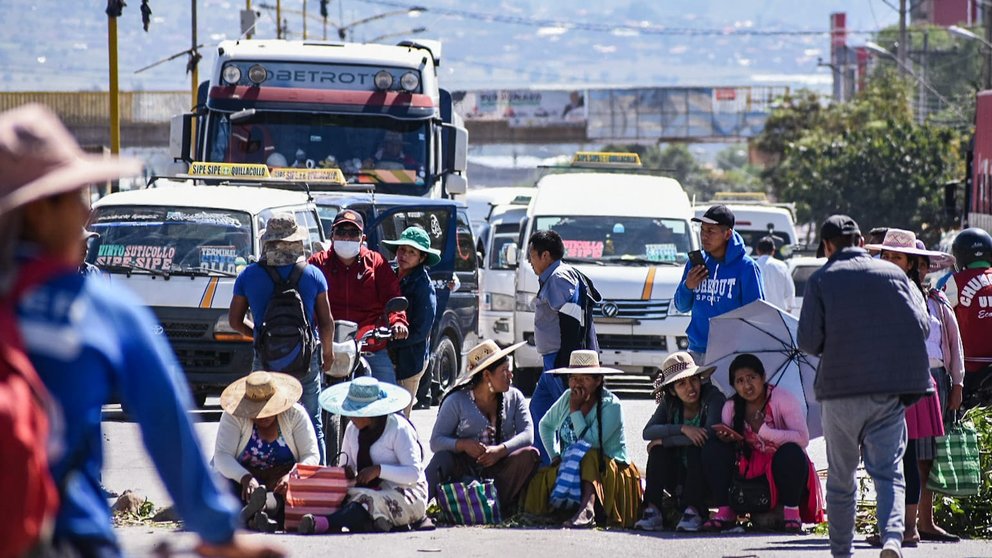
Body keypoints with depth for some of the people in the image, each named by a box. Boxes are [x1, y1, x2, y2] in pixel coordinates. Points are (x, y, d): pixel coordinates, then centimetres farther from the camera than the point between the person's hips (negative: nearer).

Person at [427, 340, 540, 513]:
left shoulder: (514, 397, 11)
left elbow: (528, 434, -3)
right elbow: (436, 441, -4)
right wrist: (463, 445, -24)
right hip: (465, 470, -2)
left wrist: (501, 450, -23)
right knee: (443, 458, -32)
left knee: (531, 454, -24)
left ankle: (497, 505, -34)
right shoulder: (457, 401, 2)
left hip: (499, 469, 2)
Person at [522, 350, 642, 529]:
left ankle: (587, 509, -53)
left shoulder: (611, 405, -14)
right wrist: (555, 455, 10)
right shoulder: (567, 397, 5)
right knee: (538, 482, -21)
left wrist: (575, 410, -21)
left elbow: (591, 442, -26)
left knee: (585, 454, -39)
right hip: (569, 469, 6)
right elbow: (545, 425, 23)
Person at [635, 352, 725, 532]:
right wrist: (682, 429, -29)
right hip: (680, 480, 4)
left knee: (695, 448, -30)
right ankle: (652, 511, -28)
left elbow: (710, 434, -28)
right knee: (659, 449, -20)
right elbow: (648, 432, -13)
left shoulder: (713, 397, -13)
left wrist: (663, 440, -20)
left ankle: (693, 512, -34)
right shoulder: (669, 404, 2)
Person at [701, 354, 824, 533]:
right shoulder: (731, 407, 0)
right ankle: (725, 511, -11)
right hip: (751, 468, 4)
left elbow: (802, 439, -24)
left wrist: (763, 430, -32)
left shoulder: (783, 399, -15)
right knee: (712, 449, -16)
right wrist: (727, 436, -23)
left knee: (791, 452, -37)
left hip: (782, 465, -4)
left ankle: (791, 512, -19)